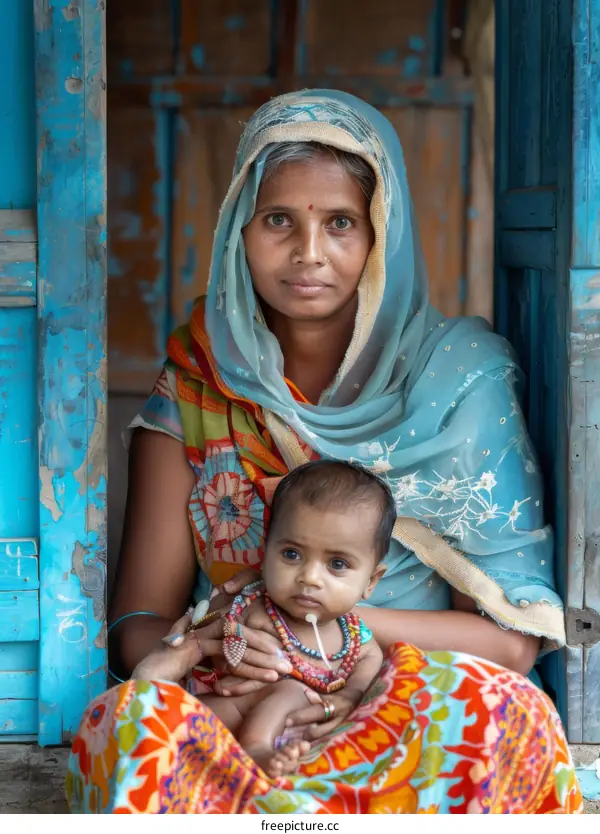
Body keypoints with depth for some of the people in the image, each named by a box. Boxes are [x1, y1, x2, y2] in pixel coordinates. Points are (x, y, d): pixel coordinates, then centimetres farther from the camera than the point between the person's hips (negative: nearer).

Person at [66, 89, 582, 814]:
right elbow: (139, 617, 5)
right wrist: (171, 654, -20)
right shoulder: (192, 388, 6)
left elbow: (513, 636, -2)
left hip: (417, 717, 0)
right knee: (131, 720, -32)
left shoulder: (459, 377, 1)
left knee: (505, 715, -34)